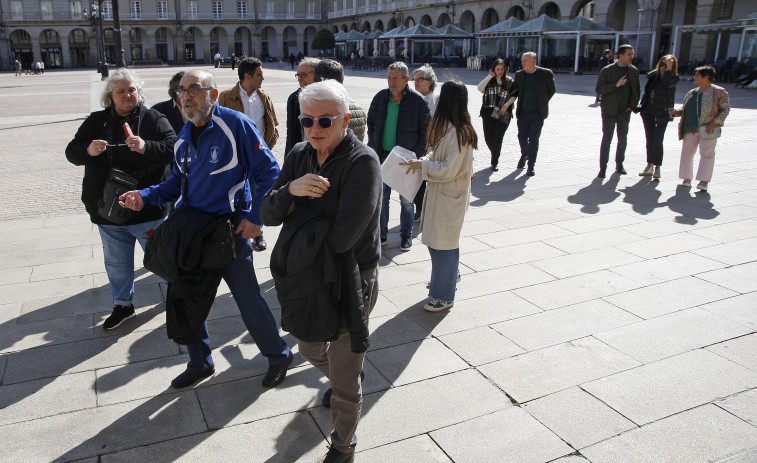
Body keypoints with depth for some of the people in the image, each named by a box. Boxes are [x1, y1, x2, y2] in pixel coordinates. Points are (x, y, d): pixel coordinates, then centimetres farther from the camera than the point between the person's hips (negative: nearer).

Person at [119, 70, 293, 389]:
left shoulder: (235, 124, -14)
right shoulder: (184, 136, 8)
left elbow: (268, 173, -13)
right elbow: (178, 183, 17)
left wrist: (255, 216, -17)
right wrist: (145, 196, 0)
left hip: (230, 229, -7)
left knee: (248, 299, 1)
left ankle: (278, 356, 26)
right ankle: (200, 364, 34)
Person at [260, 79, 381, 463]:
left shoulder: (363, 162, -23)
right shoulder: (299, 155, -1)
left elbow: (341, 237, -31)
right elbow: (268, 214, -7)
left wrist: (295, 212, -16)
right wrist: (290, 189, -27)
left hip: (351, 281, -7)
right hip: (310, 276, 7)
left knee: (344, 379, 9)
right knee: (312, 351, 30)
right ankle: (348, 383, 62)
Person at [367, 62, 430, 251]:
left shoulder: (418, 101, -6)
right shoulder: (380, 98, 5)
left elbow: (425, 131, -3)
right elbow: (371, 124, 15)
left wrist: (415, 155, -9)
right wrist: (374, 149, 6)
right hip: (383, 156, 3)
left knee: (406, 199, 7)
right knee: (381, 196, 7)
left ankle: (406, 235, 21)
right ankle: (381, 234, 21)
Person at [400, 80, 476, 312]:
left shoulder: (459, 134, -23)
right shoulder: (446, 127, 7)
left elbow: (448, 170, -23)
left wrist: (422, 166, -16)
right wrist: (424, 161, -1)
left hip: (449, 197, -9)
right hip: (438, 192, 9)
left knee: (443, 243, 1)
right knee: (435, 239, 21)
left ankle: (444, 297, 15)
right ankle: (449, 276, 44)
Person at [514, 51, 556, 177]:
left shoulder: (546, 74, -6)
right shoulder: (519, 74, 4)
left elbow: (551, 90, 6)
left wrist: (542, 103, 4)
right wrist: (519, 106, 10)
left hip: (537, 113, -3)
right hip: (523, 113, 3)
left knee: (533, 139, -3)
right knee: (522, 137, 11)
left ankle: (531, 166, 4)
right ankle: (524, 155, 41)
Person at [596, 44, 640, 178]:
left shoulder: (634, 71, 6)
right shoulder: (607, 70, -6)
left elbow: (637, 89, 16)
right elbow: (599, 89, -12)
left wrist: (633, 105, 4)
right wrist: (616, 84, -23)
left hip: (625, 112, 4)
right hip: (609, 111, -4)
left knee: (623, 139, 10)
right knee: (606, 139, -4)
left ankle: (619, 165, 25)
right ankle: (603, 168, 3)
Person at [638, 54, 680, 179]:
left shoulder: (674, 78, -9)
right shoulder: (653, 75, 5)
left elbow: (666, 83, -29)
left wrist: (669, 68, -25)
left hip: (661, 113, -5)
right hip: (648, 112, 5)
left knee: (657, 141, -7)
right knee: (649, 140, 10)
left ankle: (657, 168, 2)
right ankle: (650, 166, 19)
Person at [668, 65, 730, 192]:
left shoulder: (719, 92, -2)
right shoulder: (691, 93, 13)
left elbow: (726, 109, -2)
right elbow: (685, 109, 21)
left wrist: (715, 122, -13)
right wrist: (676, 112, 0)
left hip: (707, 129, -5)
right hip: (690, 129, 5)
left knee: (707, 154, -4)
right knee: (686, 153, 4)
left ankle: (704, 181, -2)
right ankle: (687, 178, 15)